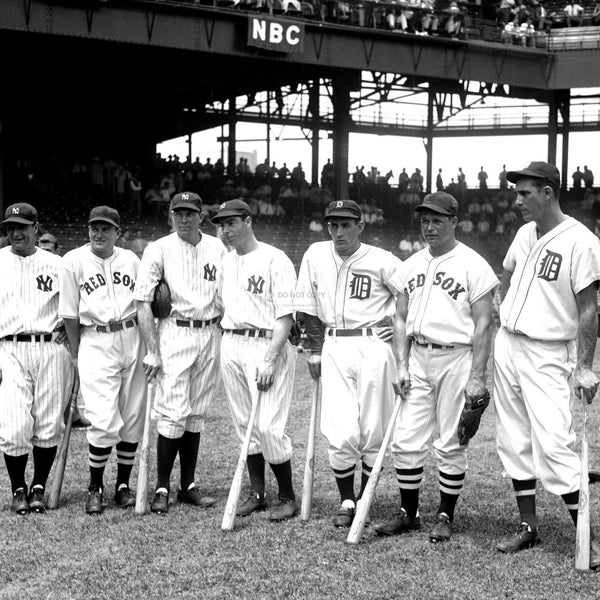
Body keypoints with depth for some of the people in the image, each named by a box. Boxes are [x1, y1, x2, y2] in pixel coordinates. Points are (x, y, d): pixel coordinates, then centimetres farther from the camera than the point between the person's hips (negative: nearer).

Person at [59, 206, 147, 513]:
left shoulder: (131, 260, 9)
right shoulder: (73, 261, 1)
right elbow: (70, 314, 2)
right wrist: (76, 356, 1)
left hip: (132, 339, 3)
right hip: (95, 343, -3)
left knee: (133, 419, 5)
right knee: (104, 422, -11)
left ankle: (123, 484, 20)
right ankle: (95, 487, 8)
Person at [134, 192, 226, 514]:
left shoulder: (218, 249, 8)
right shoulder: (159, 250, -3)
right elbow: (143, 304, -7)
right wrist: (153, 352, -12)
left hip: (210, 335, 4)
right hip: (175, 334, -4)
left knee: (196, 413, 9)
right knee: (174, 412, -9)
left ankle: (189, 485, 17)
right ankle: (162, 487, 2)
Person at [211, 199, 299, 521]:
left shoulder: (275, 260, -9)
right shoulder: (226, 261, 14)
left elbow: (286, 315, -13)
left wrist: (269, 360, -20)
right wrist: (226, 345, 12)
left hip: (266, 346, -7)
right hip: (231, 346, 7)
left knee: (268, 426, -10)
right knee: (245, 423, 11)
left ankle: (287, 497, 5)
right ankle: (257, 494, 21)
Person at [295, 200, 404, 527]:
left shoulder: (381, 261, -6)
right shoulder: (316, 255, 4)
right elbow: (309, 307, 11)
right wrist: (315, 351, 8)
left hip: (373, 347, -2)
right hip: (333, 348, 2)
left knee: (372, 432, 1)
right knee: (341, 433, -5)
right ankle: (346, 501, 12)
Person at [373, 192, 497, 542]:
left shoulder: (473, 265, -6)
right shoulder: (412, 264, 12)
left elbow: (483, 323, -10)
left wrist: (477, 376, -15)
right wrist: (402, 365, 5)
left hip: (456, 358, -5)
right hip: (418, 357, 6)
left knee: (450, 444, 1)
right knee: (406, 440, 5)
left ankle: (446, 516, 14)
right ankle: (409, 513, 18)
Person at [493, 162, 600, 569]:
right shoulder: (525, 233, 9)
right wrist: (505, 318, 14)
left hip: (548, 356, -7)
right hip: (508, 345, 8)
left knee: (554, 444, -13)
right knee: (514, 441, 11)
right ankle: (527, 526, 21)